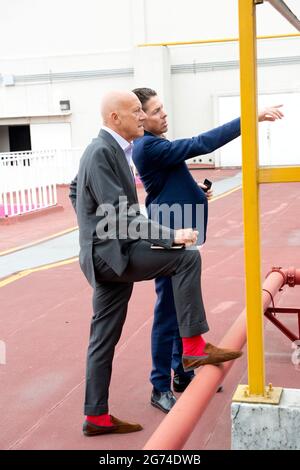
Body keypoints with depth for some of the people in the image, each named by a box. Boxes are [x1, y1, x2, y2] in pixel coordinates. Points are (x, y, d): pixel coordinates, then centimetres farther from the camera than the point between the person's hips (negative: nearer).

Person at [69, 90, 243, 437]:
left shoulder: (109, 150, 15)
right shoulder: (101, 152, -16)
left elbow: (74, 190, 29)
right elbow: (121, 216, -23)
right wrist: (171, 236, -23)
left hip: (110, 254, 10)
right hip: (110, 253, -10)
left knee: (104, 339, 11)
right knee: (187, 257, -16)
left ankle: (97, 417, 20)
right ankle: (193, 346, -10)